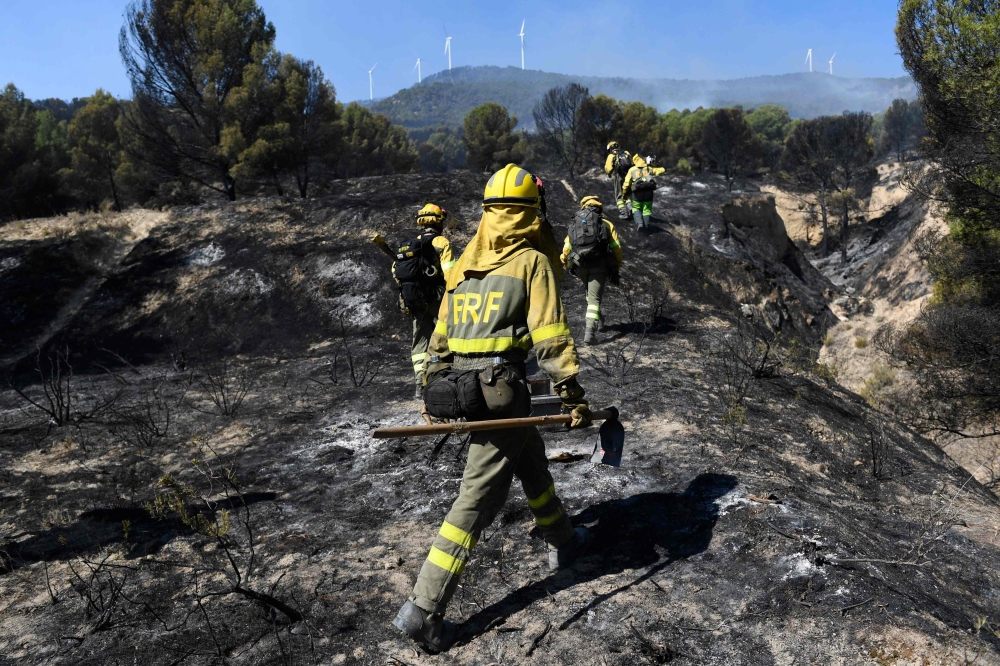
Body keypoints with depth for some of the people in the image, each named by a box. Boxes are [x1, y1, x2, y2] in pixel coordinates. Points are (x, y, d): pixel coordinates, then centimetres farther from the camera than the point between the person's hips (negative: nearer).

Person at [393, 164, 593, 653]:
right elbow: (550, 335, -12)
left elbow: (440, 332, 18)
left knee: (531, 461, 27)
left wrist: (433, 385, 24)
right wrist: (572, 395, -10)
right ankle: (423, 610, -1)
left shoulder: (465, 261, 15)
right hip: (499, 389, -8)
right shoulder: (532, 260, -3)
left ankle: (562, 543, 47)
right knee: (477, 499, -3)